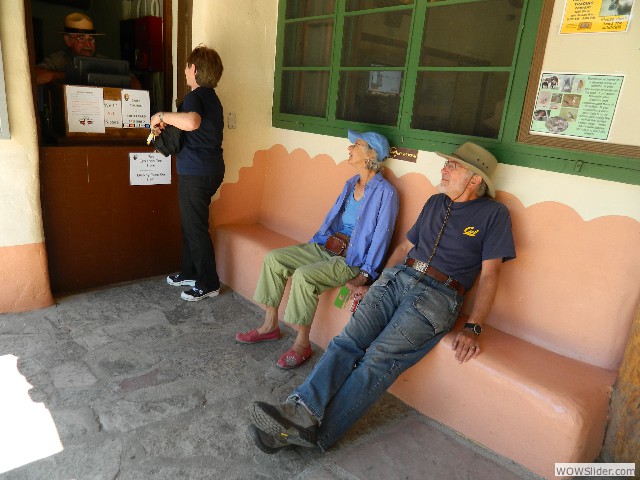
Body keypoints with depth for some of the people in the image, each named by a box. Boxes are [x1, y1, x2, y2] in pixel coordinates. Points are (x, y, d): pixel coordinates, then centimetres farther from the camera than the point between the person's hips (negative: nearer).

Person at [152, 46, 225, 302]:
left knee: (196, 228, 0)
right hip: (210, 169, 10)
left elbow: (191, 122, -39)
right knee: (190, 223, 20)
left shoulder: (194, 97, -15)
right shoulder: (211, 98, 15)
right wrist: (164, 127, 13)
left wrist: (162, 116, -23)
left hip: (196, 173, -10)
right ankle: (190, 272, 34)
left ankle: (208, 284, 11)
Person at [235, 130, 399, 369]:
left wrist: (364, 275, -17)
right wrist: (314, 242, 12)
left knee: (303, 275, -31)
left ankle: (302, 344, -12)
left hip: (352, 260, -8)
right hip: (326, 248, 8)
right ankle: (270, 325, 7)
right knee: (273, 258, -4)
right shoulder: (351, 184, 11)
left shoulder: (385, 193, -13)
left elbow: (381, 239, -14)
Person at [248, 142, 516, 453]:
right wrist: (376, 286, 19)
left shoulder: (493, 214, 5)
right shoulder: (435, 202, 22)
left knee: (379, 358, -24)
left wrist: (473, 328, -12)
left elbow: (489, 273, -2)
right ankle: (301, 410, -28)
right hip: (397, 277, 6)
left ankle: (316, 434, -27)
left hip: (437, 295, -5)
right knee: (348, 340, -18)